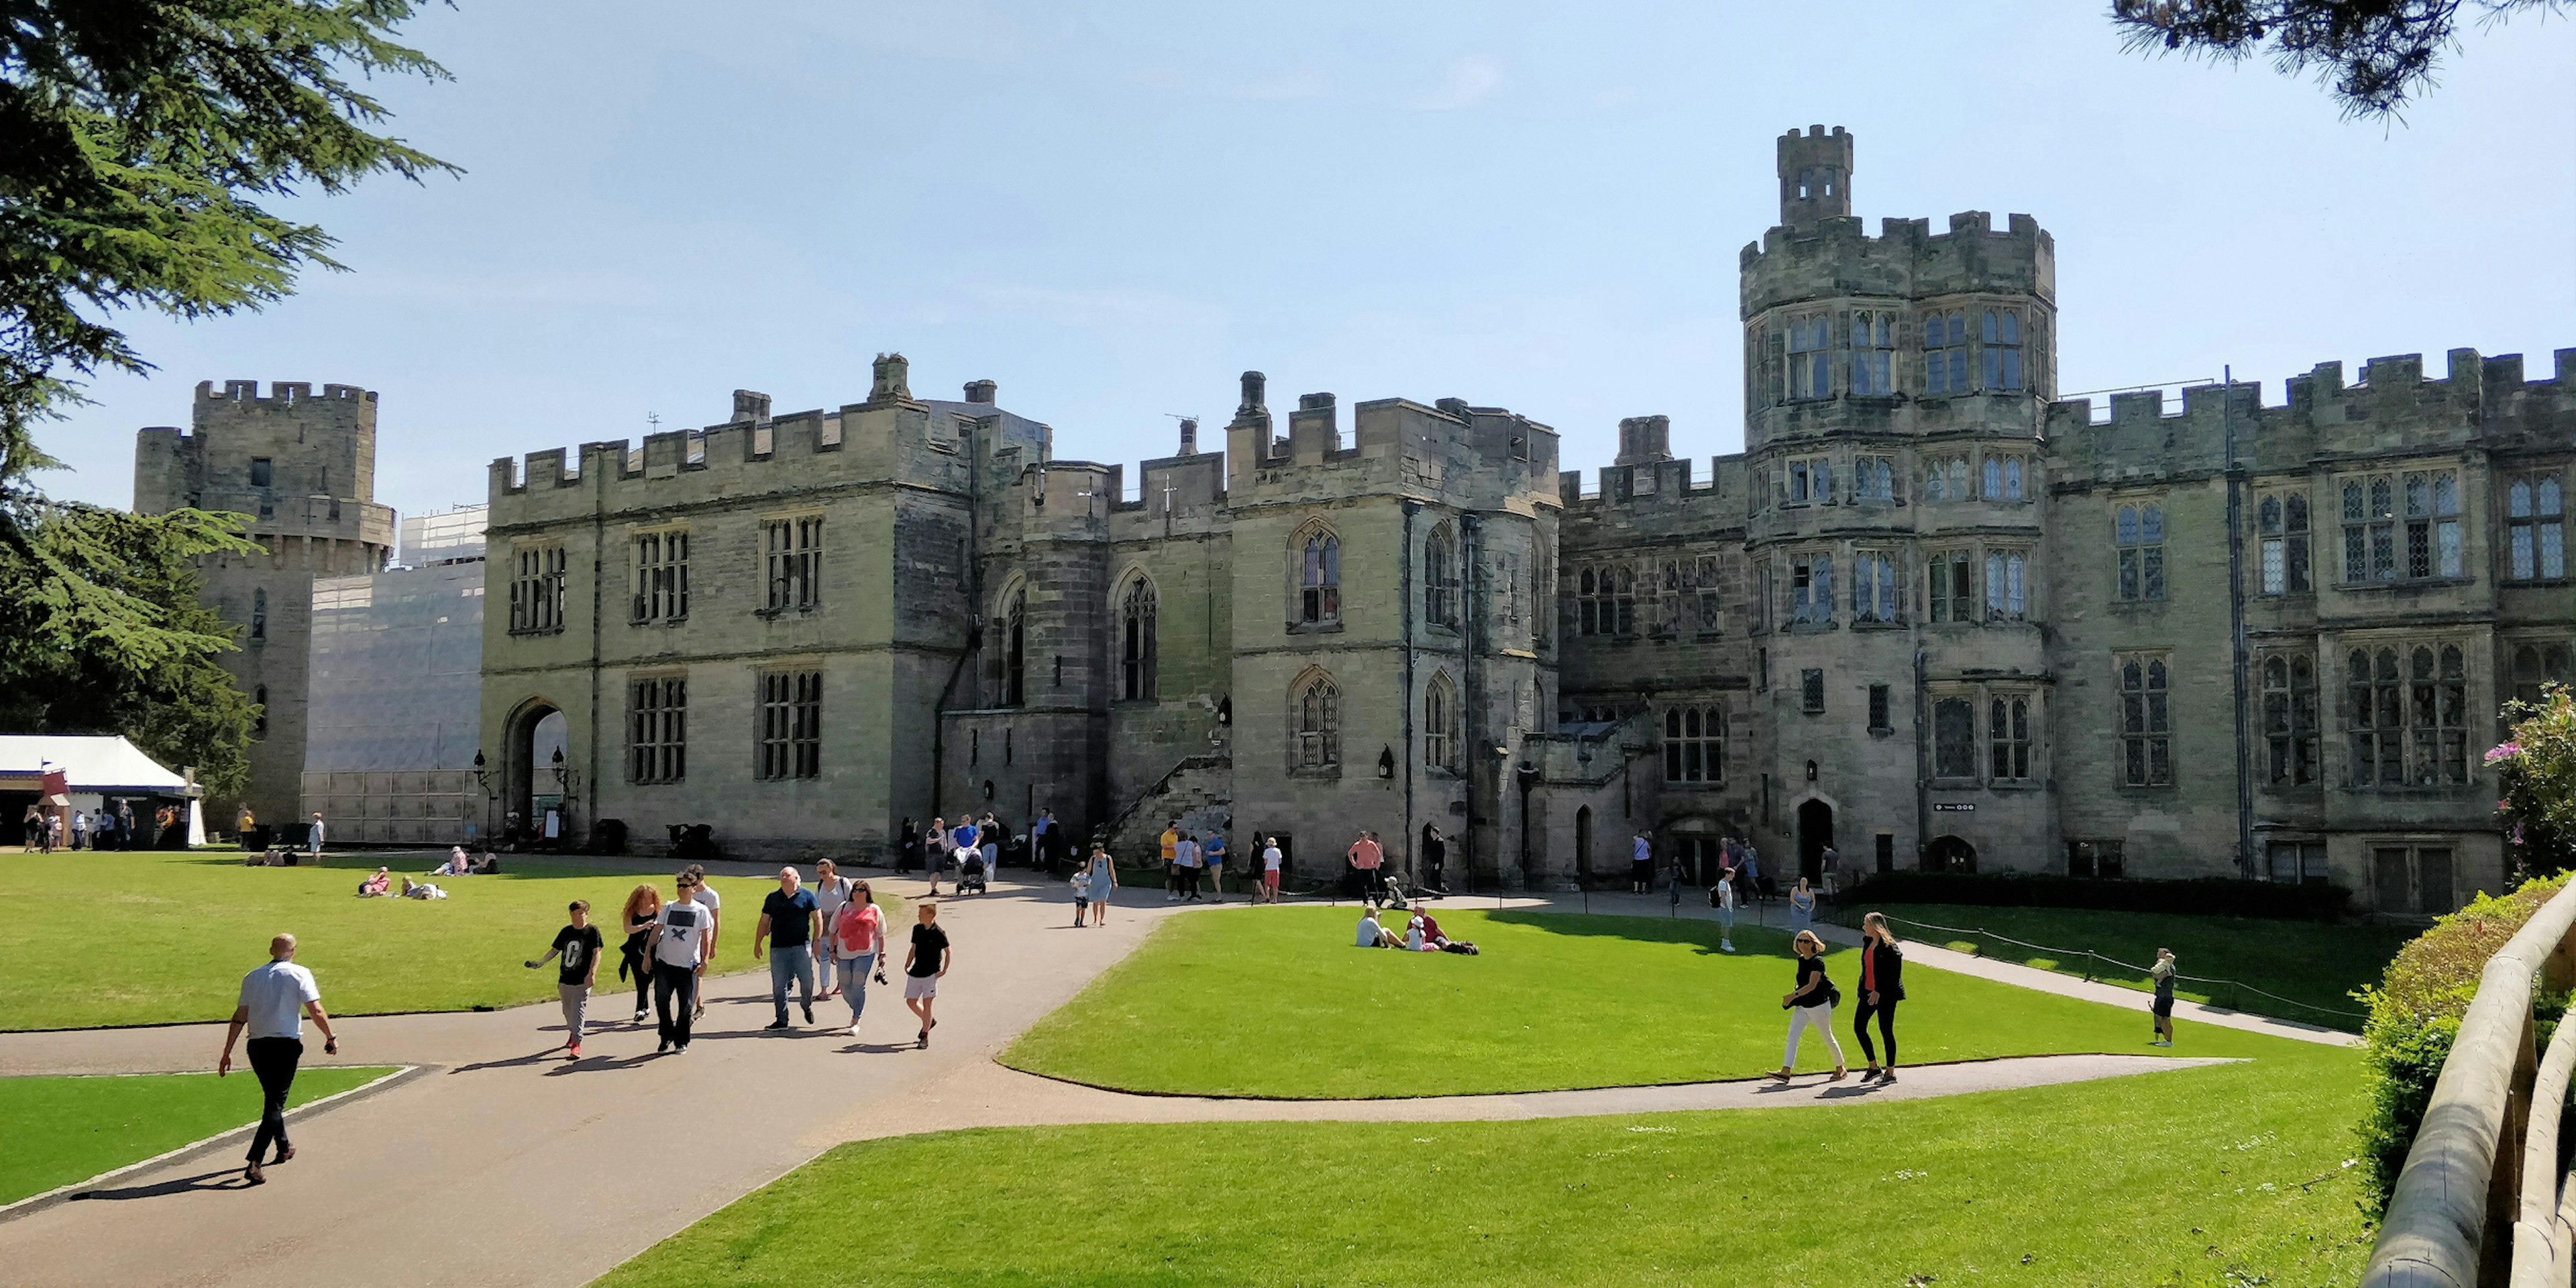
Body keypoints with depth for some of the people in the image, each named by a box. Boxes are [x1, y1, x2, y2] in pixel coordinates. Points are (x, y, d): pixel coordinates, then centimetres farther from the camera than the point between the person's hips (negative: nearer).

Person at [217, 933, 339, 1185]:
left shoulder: (252, 977, 8)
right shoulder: (299, 974, -4)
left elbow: (239, 1018, 7)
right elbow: (316, 1011, -12)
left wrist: (227, 1053, 10)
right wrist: (331, 1038, 0)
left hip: (257, 1046, 5)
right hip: (286, 1046, -5)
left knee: (272, 1099, 23)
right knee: (275, 1105, -4)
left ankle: (283, 1148, 39)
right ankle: (254, 1163, -15)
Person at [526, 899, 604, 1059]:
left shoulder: (592, 931, -4)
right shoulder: (566, 932, 9)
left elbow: (596, 954, -8)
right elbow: (555, 950, 16)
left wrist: (592, 974, -18)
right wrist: (540, 963, 3)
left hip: (582, 981, -5)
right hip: (565, 979, 5)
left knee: (578, 1011, -12)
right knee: (568, 1011, 16)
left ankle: (576, 1044, -14)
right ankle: (573, 1034, 40)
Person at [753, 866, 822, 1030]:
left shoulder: (807, 896, 4)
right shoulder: (773, 898, 13)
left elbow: (817, 919, 4)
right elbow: (764, 923, 16)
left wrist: (816, 941, -3)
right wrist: (757, 944, 12)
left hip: (801, 946, -3)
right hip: (778, 948, 3)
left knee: (807, 980, -5)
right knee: (778, 985, 2)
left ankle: (807, 1006, 24)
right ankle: (782, 1019, 9)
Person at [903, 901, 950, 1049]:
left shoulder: (939, 933, -11)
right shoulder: (917, 929, 4)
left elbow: (948, 952, -2)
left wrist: (944, 970, -6)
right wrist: (907, 965, 8)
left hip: (931, 974, -6)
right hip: (916, 972, 6)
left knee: (927, 1003, -4)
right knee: (911, 1002, 9)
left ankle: (925, 1038, 4)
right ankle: (929, 1021, 34)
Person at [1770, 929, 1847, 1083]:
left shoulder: (1817, 962, -17)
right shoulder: (1801, 960, 7)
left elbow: (1812, 985, -26)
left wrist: (1794, 995, -33)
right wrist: (1796, 994, 9)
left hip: (1819, 1005, -7)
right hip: (1803, 1006, 7)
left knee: (1828, 1038, 9)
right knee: (1792, 1034, -8)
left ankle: (1841, 1069, 29)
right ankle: (1786, 1071, -15)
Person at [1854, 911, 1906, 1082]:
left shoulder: (1889, 948, -16)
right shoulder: (1867, 943, 8)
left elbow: (1894, 975, -18)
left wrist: (1879, 991, -21)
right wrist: (1863, 988, 14)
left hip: (1885, 995, -8)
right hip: (1868, 992, 8)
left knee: (1886, 1030, 0)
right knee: (1859, 1027, 5)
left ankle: (1890, 1072, 12)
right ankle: (1874, 1067, 17)